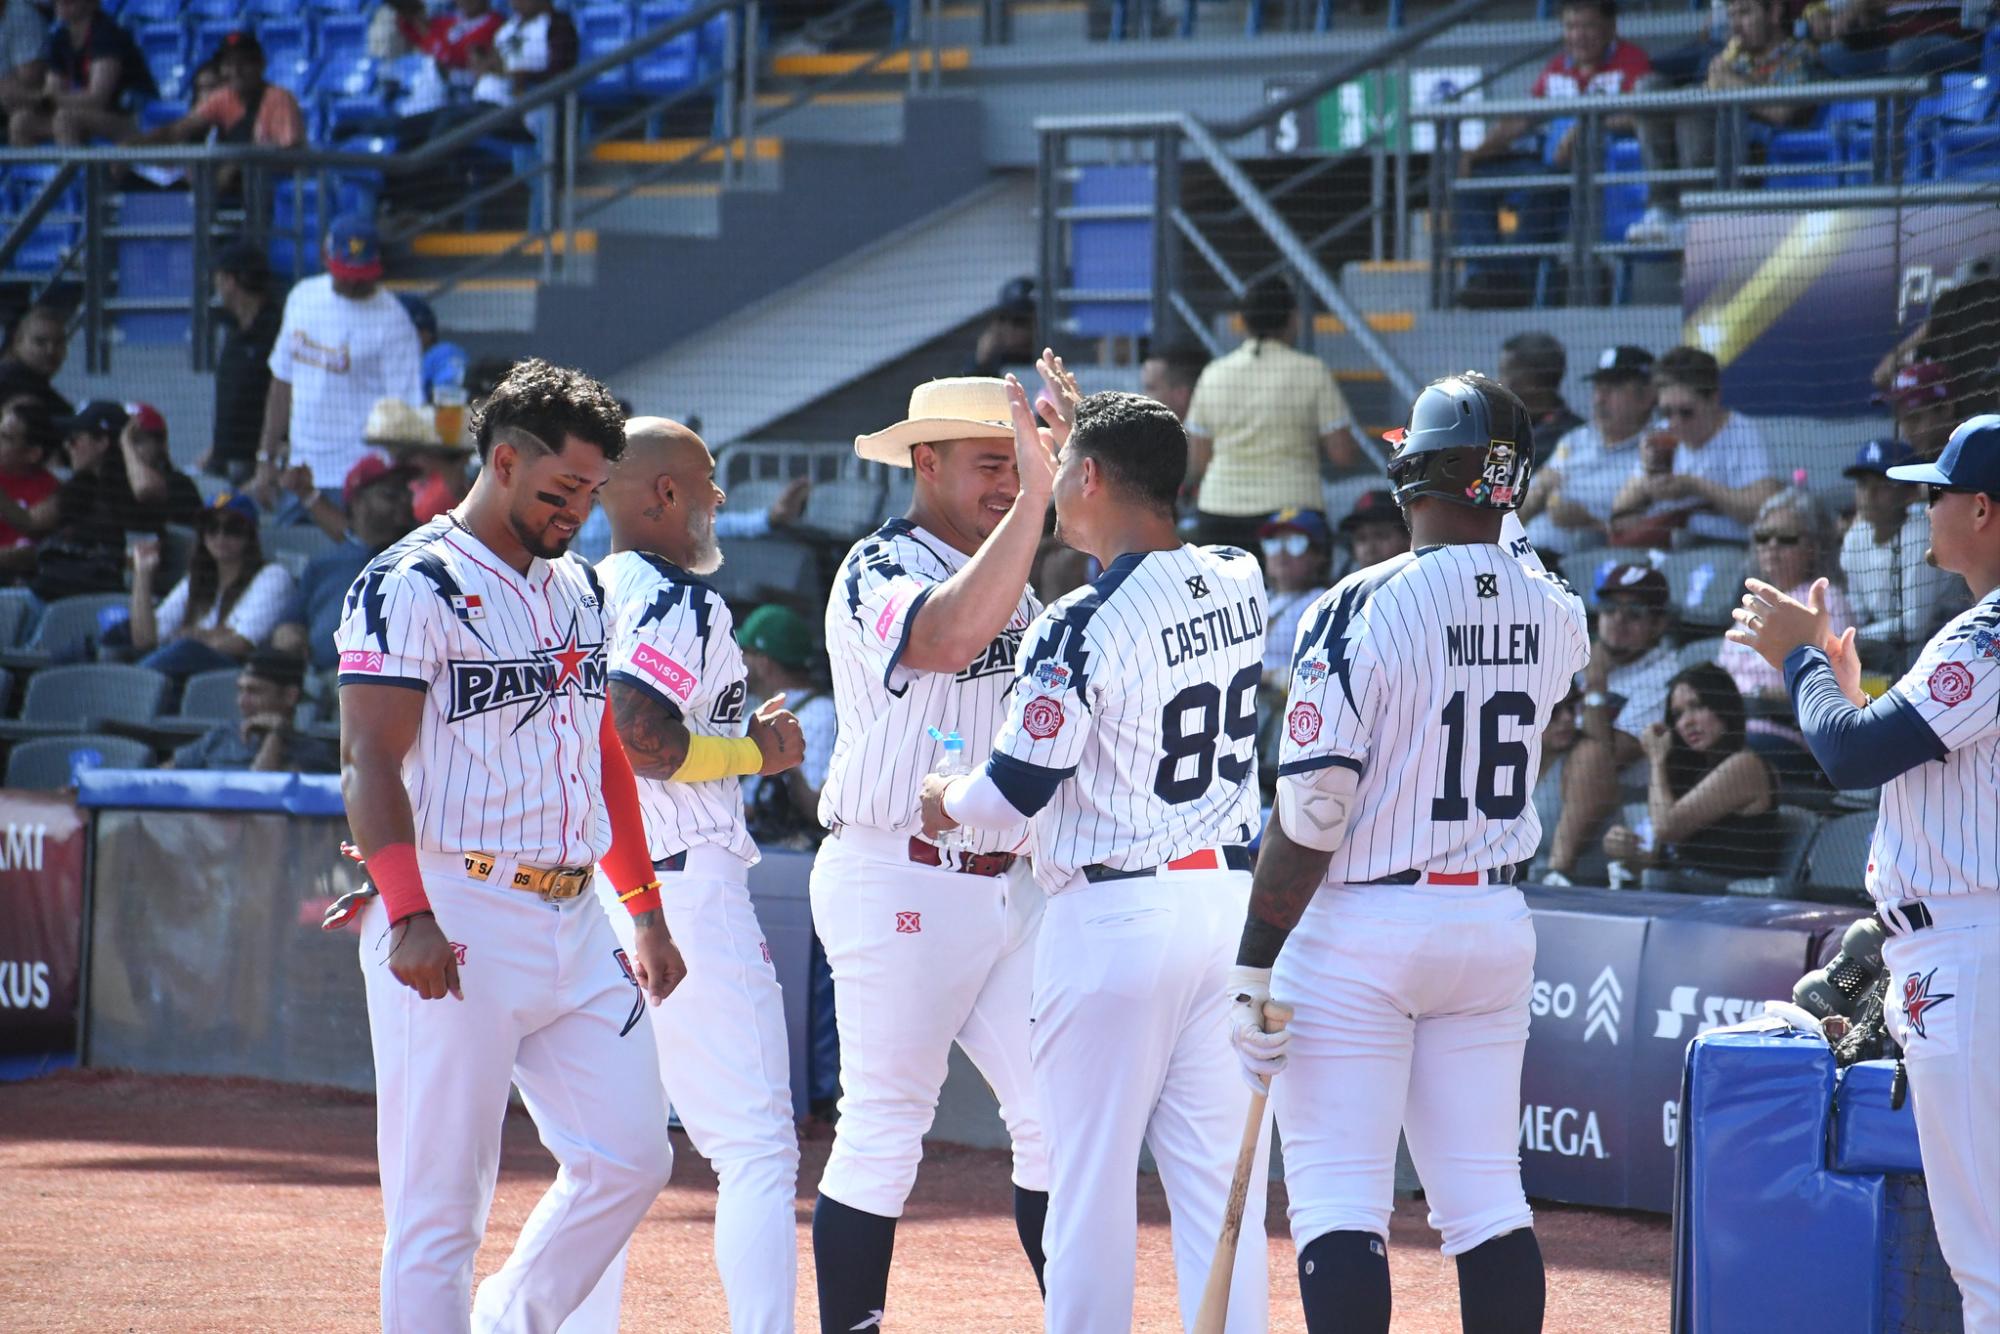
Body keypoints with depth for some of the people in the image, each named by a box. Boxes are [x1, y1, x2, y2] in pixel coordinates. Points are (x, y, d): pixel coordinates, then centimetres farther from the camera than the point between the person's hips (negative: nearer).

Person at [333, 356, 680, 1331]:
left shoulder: (579, 590, 17)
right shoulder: (412, 586, -9)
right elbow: (369, 759, -15)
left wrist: (646, 912, 19)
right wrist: (409, 915, -25)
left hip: (574, 919, 8)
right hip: (457, 926, -8)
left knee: (631, 1157, 2)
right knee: (439, 1200, -5)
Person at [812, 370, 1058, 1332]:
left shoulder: (1010, 577, 17)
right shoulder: (879, 570, -11)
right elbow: (947, 639, -32)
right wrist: (1037, 494, -33)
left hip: (1006, 884, 7)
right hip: (897, 886, -7)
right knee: (883, 1135, -3)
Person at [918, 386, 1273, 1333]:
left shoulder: (1079, 627, -16)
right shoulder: (1239, 585, 4)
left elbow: (1015, 790, -12)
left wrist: (945, 802, 10)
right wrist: (1052, 451, 32)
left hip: (1114, 918, -6)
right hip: (1233, 899, 6)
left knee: (1091, 1181, 2)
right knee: (1224, 1183, 6)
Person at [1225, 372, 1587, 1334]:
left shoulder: (1361, 607, -16)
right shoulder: (1555, 614, 1)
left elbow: (1311, 812, -18)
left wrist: (1254, 969, -14)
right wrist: (1497, 533, 26)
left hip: (1357, 929, -6)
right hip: (1496, 926, 6)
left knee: (1338, 1198, -5)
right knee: (1487, 1198, 10)